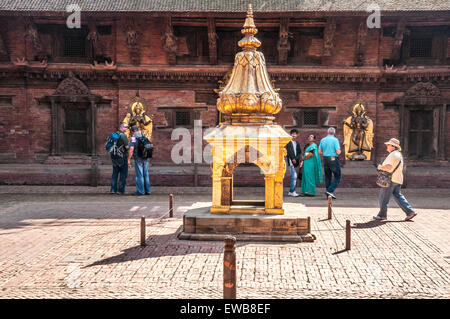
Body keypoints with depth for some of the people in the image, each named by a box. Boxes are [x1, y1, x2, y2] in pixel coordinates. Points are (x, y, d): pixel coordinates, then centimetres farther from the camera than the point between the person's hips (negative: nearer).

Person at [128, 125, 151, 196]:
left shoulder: (133, 138, -8)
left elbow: (131, 149, -17)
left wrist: (129, 159, -13)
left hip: (138, 159, -5)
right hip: (145, 158, 6)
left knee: (139, 175, 0)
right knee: (146, 175, 11)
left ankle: (140, 191, 3)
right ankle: (147, 190, 15)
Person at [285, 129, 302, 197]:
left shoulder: (297, 143, 15)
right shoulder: (289, 142, -2)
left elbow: (299, 152, 12)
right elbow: (289, 152, -9)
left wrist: (296, 159, -5)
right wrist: (293, 159, -13)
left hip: (296, 161, 6)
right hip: (291, 160, -6)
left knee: (293, 176, 7)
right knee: (294, 176, -13)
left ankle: (291, 191, 13)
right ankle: (292, 191, -8)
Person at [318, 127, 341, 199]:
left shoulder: (322, 140, 7)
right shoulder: (335, 140, -9)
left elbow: (320, 152, 8)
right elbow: (338, 152, -15)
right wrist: (339, 150, 7)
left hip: (325, 159, 5)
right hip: (334, 160, -5)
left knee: (328, 177, 12)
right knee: (337, 177, 4)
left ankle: (329, 194, 13)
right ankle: (330, 190, -10)